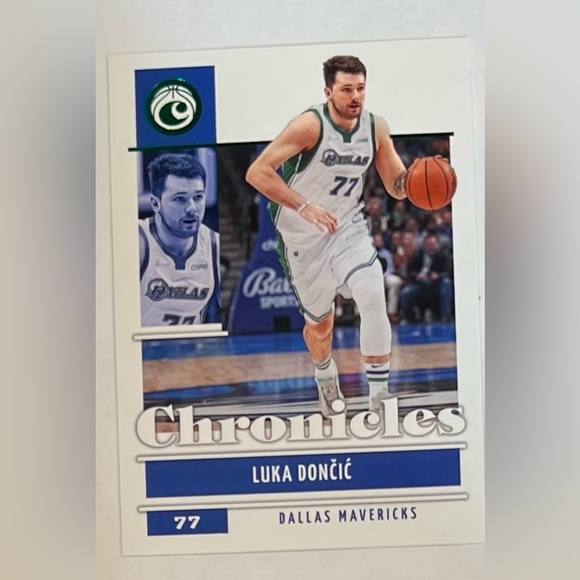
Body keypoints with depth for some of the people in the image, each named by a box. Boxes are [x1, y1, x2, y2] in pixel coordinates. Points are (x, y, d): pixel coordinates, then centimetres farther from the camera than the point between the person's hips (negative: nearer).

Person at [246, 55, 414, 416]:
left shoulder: (376, 127, -5)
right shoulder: (310, 125, -21)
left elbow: (396, 186, 2)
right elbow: (257, 173, -25)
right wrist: (305, 206, -34)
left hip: (349, 227, 3)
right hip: (304, 238, -2)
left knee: (374, 299, -22)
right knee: (319, 322, 13)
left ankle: (380, 398, -9)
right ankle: (326, 378, 47)